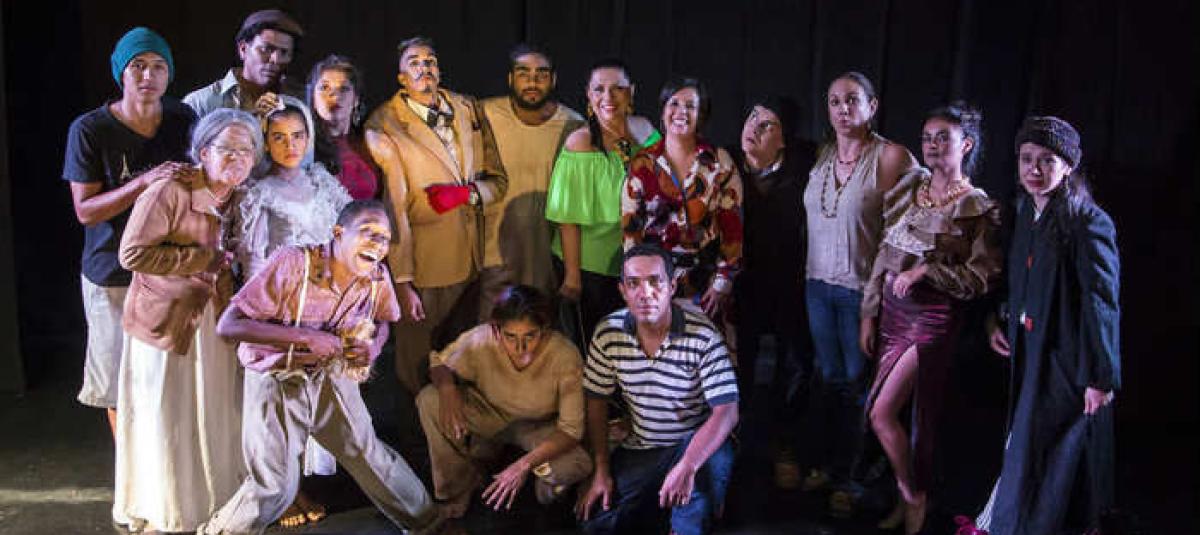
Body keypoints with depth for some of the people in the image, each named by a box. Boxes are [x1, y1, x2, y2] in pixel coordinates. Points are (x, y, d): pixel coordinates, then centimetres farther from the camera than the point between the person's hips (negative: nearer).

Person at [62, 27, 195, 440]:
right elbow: (85, 211, -13)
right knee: (121, 378, 8)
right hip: (115, 275, -2)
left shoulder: (183, 120, -1)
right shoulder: (89, 130, -11)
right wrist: (145, 182, -26)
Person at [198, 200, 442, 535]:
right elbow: (228, 325, -30)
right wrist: (306, 337, -36)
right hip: (277, 380, -4)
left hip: (331, 376, 4)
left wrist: (373, 347, -12)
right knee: (275, 486, -3)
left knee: (368, 452, 9)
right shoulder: (293, 262, -27)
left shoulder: (377, 277, -11)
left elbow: (381, 320, 12)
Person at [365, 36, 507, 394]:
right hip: (422, 264, -5)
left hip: (470, 261, 5)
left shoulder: (468, 110, 6)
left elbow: (497, 180, 10)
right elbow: (391, 207, -15)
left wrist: (467, 192, -13)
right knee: (418, 363, 8)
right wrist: (402, 280, -17)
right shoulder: (384, 126, -11)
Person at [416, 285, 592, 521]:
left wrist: (524, 464, -38)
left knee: (576, 466, -32)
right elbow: (441, 365, -9)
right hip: (489, 414, 2)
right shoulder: (480, 341, -28)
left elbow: (571, 429, -26)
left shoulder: (565, 357, -32)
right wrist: (447, 387, -34)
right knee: (429, 400, -23)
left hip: (539, 427, -2)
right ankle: (460, 484, -2)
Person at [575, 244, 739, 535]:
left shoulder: (703, 335, -20)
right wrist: (602, 471, -2)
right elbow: (597, 402, 3)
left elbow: (727, 412, -24)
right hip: (639, 448, 3)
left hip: (695, 444, -3)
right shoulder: (608, 333, -8)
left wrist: (687, 467, -37)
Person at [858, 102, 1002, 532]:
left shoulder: (979, 209, -6)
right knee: (904, 413, 10)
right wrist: (869, 315, 9)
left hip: (934, 319, -5)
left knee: (881, 413, -8)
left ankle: (914, 497, 15)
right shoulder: (908, 189, 9)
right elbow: (883, 254, 10)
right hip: (892, 312, 5)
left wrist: (926, 269, -21)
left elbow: (983, 277, -12)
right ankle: (910, 497, 28)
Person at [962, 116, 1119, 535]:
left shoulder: (1088, 223, -18)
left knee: (1035, 451, 2)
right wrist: (1003, 324, 5)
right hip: (1031, 351, 8)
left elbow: (1103, 304, -19)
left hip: (1067, 359, -8)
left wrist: (1100, 377, -19)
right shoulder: (1027, 214, 6)